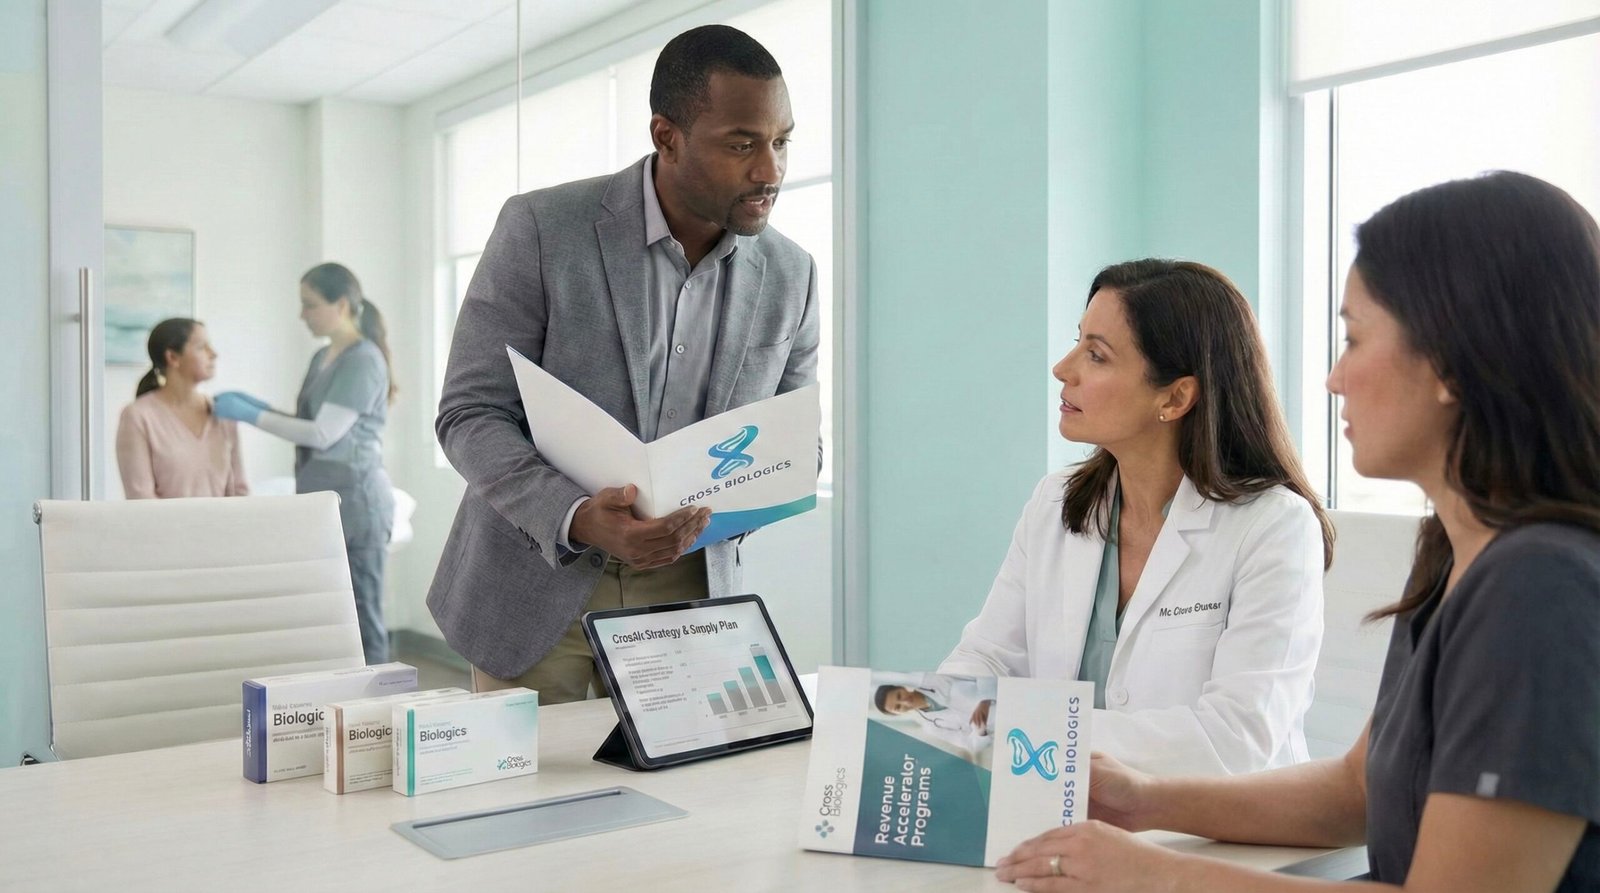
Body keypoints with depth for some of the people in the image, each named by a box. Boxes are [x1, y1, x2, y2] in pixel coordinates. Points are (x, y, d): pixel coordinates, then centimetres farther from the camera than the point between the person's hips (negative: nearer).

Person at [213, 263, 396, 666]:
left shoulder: (364, 360, -13)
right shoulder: (322, 358, 15)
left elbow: (323, 434, -18)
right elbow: (305, 424, 20)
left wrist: (250, 415, -13)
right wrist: (252, 403, 8)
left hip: (353, 501, -9)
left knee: (360, 620, -4)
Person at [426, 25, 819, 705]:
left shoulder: (791, 275, -3)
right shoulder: (541, 229, -13)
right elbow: (469, 415, -12)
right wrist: (578, 518, -30)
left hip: (686, 590, 3)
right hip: (536, 580, -2)